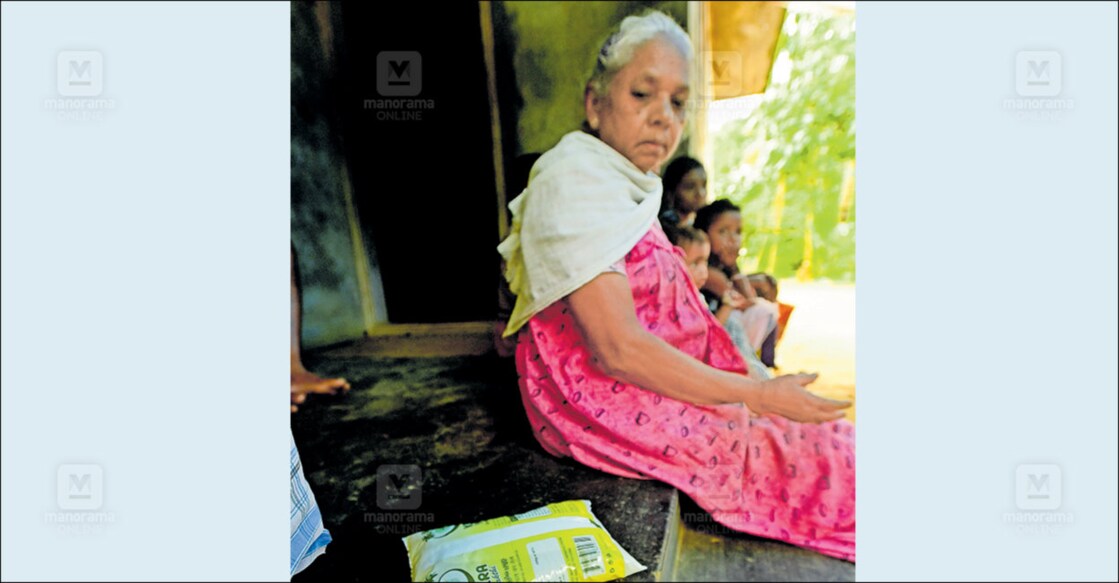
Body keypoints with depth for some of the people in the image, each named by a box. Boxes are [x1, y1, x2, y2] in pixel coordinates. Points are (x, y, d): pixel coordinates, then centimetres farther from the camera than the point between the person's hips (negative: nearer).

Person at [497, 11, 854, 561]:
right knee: (814, 455, -11)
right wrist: (758, 396, -16)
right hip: (596, 395, -9)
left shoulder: (626, 183, 14)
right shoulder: (573, 179, -17)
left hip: (641, 380, 9)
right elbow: (619, 350, -24)